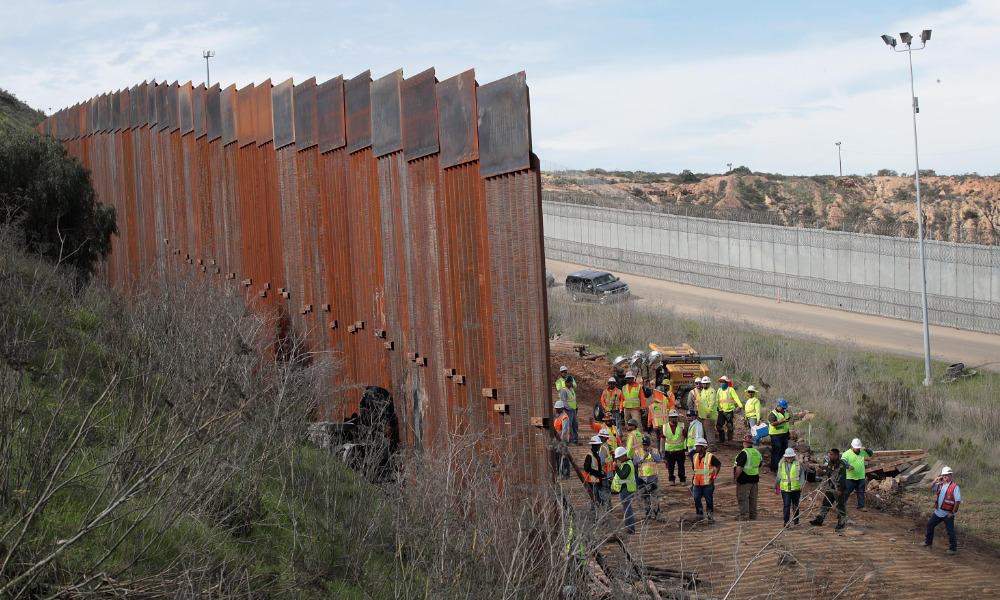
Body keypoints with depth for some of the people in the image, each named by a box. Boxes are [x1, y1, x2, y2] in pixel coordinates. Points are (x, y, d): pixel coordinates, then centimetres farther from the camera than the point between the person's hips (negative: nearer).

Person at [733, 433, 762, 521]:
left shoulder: (743, 453, -17)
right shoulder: (757, 452, 9)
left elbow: (739, 468, -22)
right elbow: (759, 467, 15)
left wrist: (735, 477, -11)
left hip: (744, 480, -8)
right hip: (754, 479, 8)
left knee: (743, 500, -2)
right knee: (753, 500, 15)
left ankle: (744, 518, -3)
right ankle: (753, 518, 21)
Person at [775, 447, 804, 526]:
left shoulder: (797, 464, 0)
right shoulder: (782, 464, 6)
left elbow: (802, 474, 1)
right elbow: (779, 476, 16)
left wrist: (801, 485, -9)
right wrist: (775, 485, 21)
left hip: (795, 488, 0)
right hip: (785, 488, 0)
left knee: (795, 505, 13)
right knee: (786, 505, -9)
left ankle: (796, 520, 31)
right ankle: (786, 522, -9)